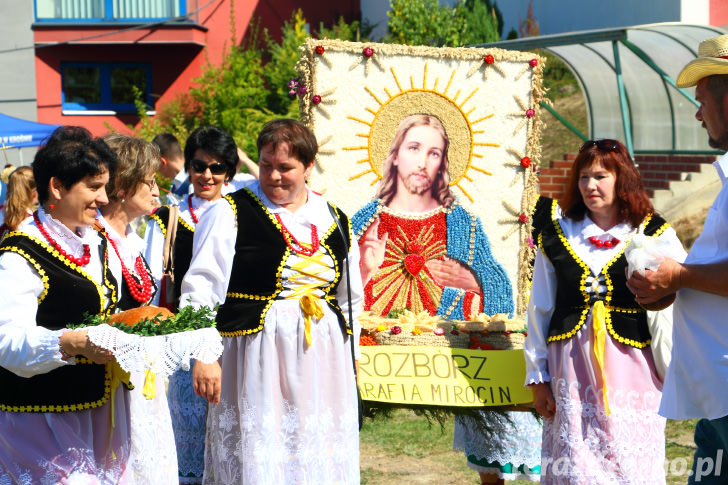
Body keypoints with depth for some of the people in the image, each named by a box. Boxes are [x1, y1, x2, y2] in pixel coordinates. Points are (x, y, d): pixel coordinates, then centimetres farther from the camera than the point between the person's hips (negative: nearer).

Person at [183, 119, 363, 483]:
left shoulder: (335, 221, 12)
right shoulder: (231, 214, -3)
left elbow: (350, 300, 19)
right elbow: (201, 290, -8)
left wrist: (349, 361, 16)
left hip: (323, 361, 4)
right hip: (255, 360, -4)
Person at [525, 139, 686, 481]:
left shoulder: (655, 235, 1)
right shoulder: (557, 235, 9)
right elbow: (539, 311, 11)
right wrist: (537, 377, 10)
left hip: (632, 368, -2)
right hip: (572, 369, 2)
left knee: (631, 467, 0)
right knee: (573, 467, 3)